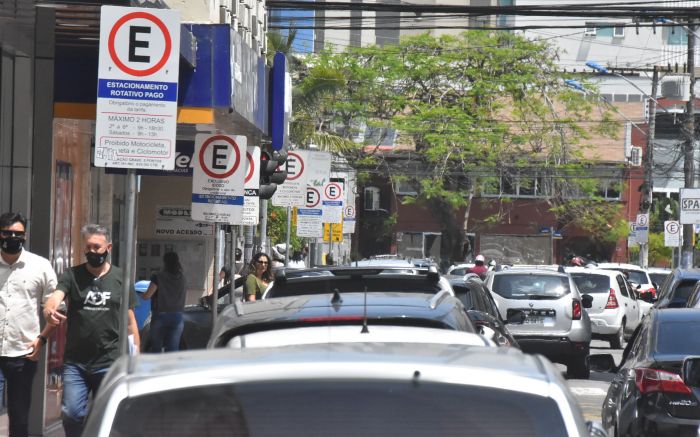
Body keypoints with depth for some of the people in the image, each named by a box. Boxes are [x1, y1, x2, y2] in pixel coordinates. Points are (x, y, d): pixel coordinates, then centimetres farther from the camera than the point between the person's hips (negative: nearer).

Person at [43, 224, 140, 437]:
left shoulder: (121, 278, 5)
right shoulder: (71, 276, 4)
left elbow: (129, 320, 7)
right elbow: (55, 297, -14)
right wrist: (49, 310, -38)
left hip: (110, 363, 0)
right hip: (75, 363, 0)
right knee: (71, 413, -5)